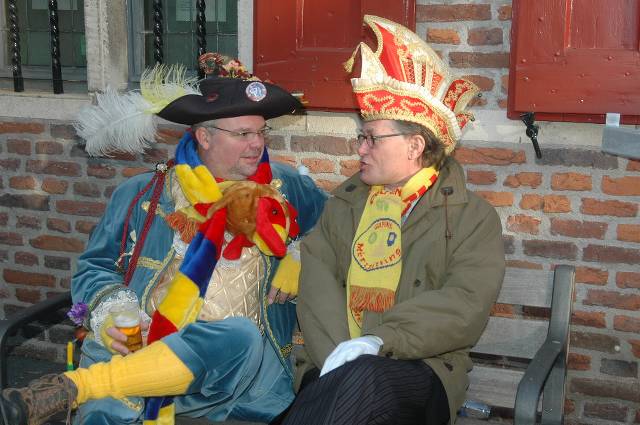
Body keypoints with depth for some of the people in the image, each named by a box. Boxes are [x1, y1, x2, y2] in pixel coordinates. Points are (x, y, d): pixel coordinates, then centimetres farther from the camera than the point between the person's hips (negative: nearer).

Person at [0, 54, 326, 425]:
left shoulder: (286, 190, 13)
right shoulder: (143, 196, 11)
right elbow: (94, 268, 15)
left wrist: (299, 258, 5)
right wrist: (107, 308, -6)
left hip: (240, 365, 2)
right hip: (132, 350, -2)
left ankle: (65, 388, -33)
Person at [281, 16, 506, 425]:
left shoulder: (473, 217, 5)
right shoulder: (345, 203, 17)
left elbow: (465, 307, -9)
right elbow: (318, 282, 3)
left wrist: (378, 341, -21)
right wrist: (336, 357, -14)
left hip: (420, 368, -2)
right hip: (336, 365, 2)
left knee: (361, 382, -36)